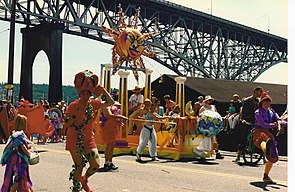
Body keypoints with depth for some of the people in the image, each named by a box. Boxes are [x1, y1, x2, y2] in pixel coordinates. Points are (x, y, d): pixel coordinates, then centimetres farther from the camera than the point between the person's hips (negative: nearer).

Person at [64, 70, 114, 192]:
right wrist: (77, 114, -21)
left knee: (96, 165, -4)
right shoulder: (73, 106, -10)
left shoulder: (94, 104, 2)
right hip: (75, 140, -4)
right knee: (79, 166, -1)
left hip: (89, 139, 4)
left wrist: (102, 89, -3)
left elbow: (110, 102, -1)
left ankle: (84, 179, 26)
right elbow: (66, 124, -12)